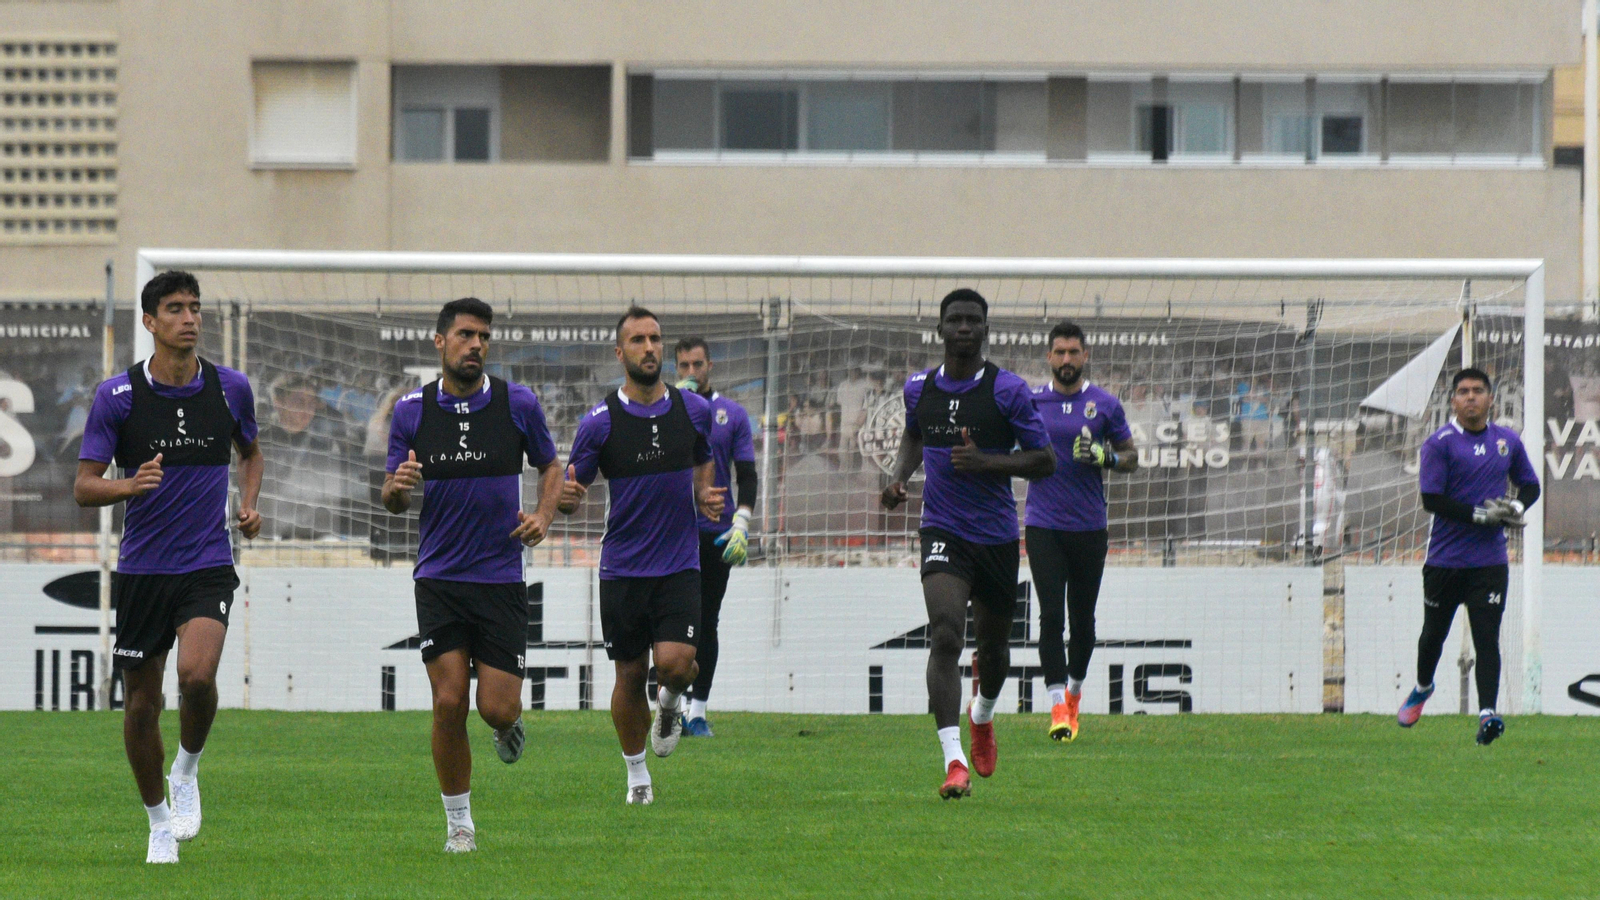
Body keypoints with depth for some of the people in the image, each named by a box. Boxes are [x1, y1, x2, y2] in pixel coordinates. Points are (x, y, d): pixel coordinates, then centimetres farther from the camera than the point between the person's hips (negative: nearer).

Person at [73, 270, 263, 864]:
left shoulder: (231, 388, 1)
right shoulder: (117, 396, -6)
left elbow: (250, 451, 22)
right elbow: (83, 487, -4)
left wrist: (248, 503, 4)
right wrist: (130, 485, -25)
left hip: (208, 565, 0)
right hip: (141, 569, 0)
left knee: (197, 674, -25)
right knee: (141, 702, 5)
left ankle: (188, 770, 4)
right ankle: (159, 822, 25)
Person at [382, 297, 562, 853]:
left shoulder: (518, 404, -2)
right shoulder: (411, 411, 1)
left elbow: (549, 467, 14)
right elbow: (392, 500, 8)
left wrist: (543, 515, -6)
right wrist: (398, 488, -17)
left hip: (501, 578, 0)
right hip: (439, 578, 0)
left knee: (497, 707, -6)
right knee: (449, 702, -9)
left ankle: (509, 726, 34)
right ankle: (458, 823, 6)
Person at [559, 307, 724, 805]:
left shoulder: (694, 410, 1)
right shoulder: (599, 422, -6)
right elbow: (572, 493, 0)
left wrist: (706, 494, 2)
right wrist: (567, 497, -23)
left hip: (680, 565, 1)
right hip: (623, 569, -1)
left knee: (674, 661, -18)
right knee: (630, 675, 6)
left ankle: (669, 703, 19)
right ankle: (637, 775, 25)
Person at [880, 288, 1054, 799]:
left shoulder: (1007, 390, -7)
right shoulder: (918, 388, 4)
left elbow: (1045, 461, -6)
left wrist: (986, 461, -20)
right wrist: (899, 476, 6)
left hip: (997, 535, 0)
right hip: (943, 532, 0)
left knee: (993, 643, 15)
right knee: (945, 637, -21)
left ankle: (983, 715, 51)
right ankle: (954, 761, -28)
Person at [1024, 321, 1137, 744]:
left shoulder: (1105, 404, 2)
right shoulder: (1031, 402, 4)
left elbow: (1131, 455, 8)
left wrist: (1106, 458, -12)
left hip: (1090, 526, 1)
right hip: (1043, 526, -1)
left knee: (1082, 618, 8)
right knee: (1051, 616, -11)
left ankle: (1075, 691, 31)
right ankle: (1058, 706, -12)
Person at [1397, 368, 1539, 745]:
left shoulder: (1508, 441, 8)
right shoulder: (1439, 443, -7)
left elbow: (1530, 485, 20)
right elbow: (1431, 499, -14)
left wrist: (1516, 508, -3)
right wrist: (1481, 514, -18)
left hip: (1489, 561, 1)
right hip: (1445, 559, -1)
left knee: (1487, 638, -9)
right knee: (1434, 633, 14)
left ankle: (1487, 713, -14)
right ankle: (1422, 688, 42)